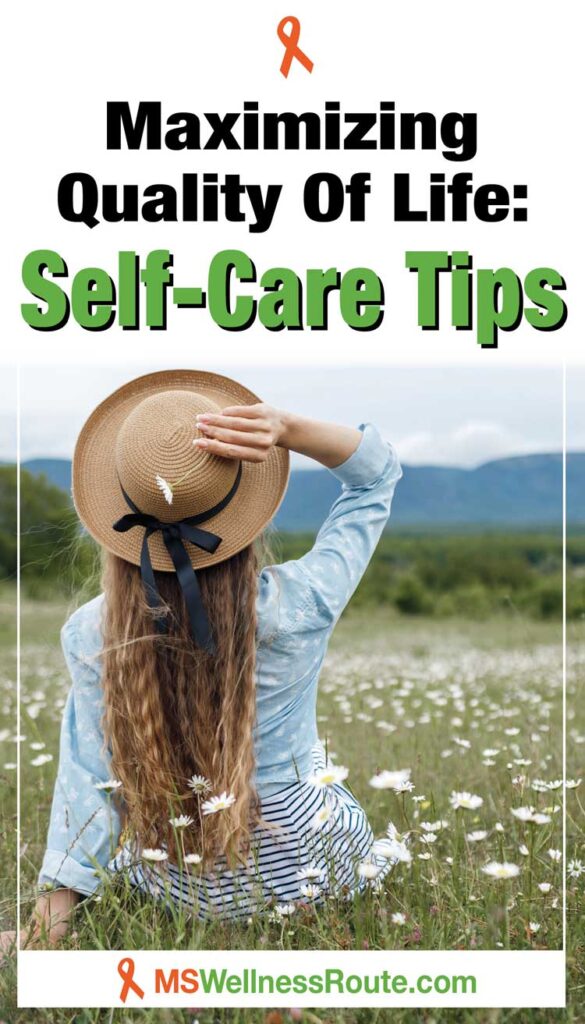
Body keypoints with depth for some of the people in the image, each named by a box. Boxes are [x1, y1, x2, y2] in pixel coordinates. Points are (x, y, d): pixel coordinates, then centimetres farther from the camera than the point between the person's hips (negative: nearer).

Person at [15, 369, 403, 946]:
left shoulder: (90, 635, -20)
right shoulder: (298, 607, -24)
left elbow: (89, 782, -14)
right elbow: (377, 471, -11)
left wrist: (48, 923, -4)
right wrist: (286, 430, -28)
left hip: (176, 889, 0)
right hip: (310, 865, 0)